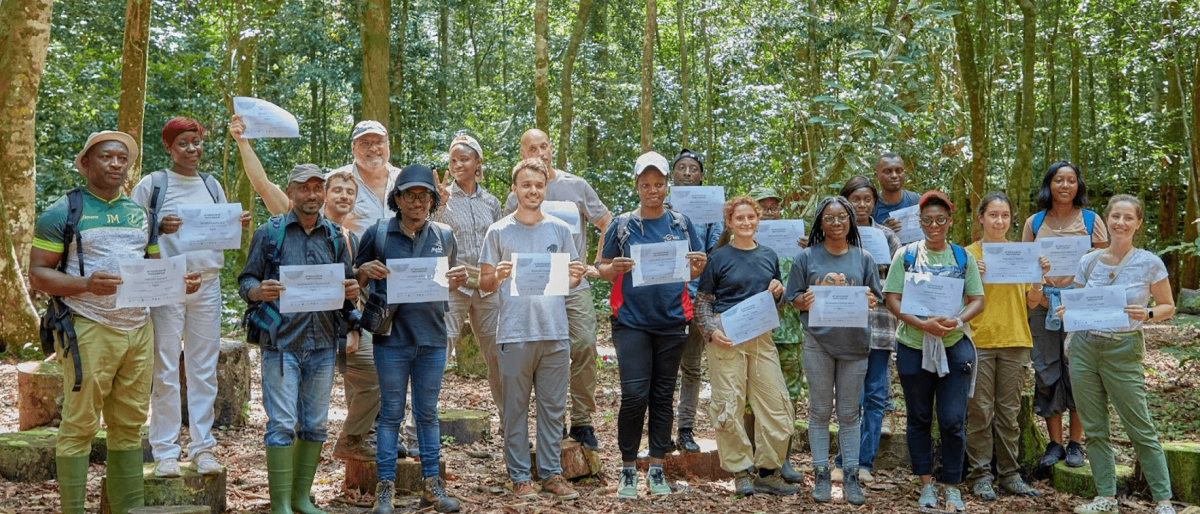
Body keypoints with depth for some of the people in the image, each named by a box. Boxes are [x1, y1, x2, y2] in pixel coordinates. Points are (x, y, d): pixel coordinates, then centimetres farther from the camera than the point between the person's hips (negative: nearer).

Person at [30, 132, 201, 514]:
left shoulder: (140, 213, 18)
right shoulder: (64, 211, 1)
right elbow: (37, 273, -4)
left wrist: (181, 282, 0)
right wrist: (86, 284, -21)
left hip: (139, 329, 5)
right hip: (89, 331, -5)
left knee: (129, 424, 8)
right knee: (79, 425, -3)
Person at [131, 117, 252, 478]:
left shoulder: (212, 186, 15)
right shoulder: (151, 185, 2)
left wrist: (239, 226, -1)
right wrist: (159, 228, -17)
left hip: (207, 285, 4)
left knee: (204, 369, 6)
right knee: (166, 371, -3)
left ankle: (203, 448, 12)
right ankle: (165, 452, 5)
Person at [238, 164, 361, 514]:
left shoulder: (335, 236, 11)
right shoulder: (269, 233, 2)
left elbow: (348, 285, 14)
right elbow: (245, 281, 1)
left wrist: (352, 292, -10)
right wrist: (259, 291, -21)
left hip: (323, 342, 4)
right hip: (281, 341, -4)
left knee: (315, 424, 9)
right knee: (282, 424, -6)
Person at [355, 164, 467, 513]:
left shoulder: (444, 236, 7)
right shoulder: (378, 233, -1)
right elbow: (356, 282, 6)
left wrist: (458, 280, -6)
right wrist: (365, 270, -16)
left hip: (432, 338, 2)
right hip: (392, 338, -2)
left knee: (427, 413, 11)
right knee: (391, 414, 4)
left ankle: (432, 485, 19)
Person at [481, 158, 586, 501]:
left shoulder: (560, 229, 10)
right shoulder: (498, 232, 3)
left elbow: (571, 280, 14)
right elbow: (483, 284, 5)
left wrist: (577, 275, -9)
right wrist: (497, 276, -17)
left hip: (555, 333, 2)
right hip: (514, 334, -2)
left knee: (553, 407, 8)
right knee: (515, 408, 5)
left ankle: (551, 473, 18)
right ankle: (519, 476, 15)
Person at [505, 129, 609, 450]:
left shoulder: (576, 186, 7)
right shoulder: (516, 197, 7)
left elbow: (608, 225, 14)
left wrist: (598, 265, 7)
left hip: (576, 284, 0)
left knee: (585, 347, -8)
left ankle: (582, 422, 4)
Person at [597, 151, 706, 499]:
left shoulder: (680, 223, 7)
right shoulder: (622, 225, 2)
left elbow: (694, 271, 11)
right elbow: (604, 270, 5)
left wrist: (697, 267, -11)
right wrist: (614, 269, -16)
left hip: (671, 322, 2)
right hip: (632, 321, -2)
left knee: (663, 396, 9)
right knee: (634, 395, -9)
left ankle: (657, 469, 19)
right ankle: (627, 469, 8)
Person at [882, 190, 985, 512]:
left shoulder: (963, 257, 6)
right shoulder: (906, 255, 2)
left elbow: (978, 300, 5)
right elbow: (892, 299, -3)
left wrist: (957, 320, -16)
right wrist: (922, 323, -17)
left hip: (955, 346, 0)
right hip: (913, 346, 0)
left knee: (953, 421, -1)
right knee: (919, 419, 10)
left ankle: (953, 486, 13)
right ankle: (926, 484, 22)